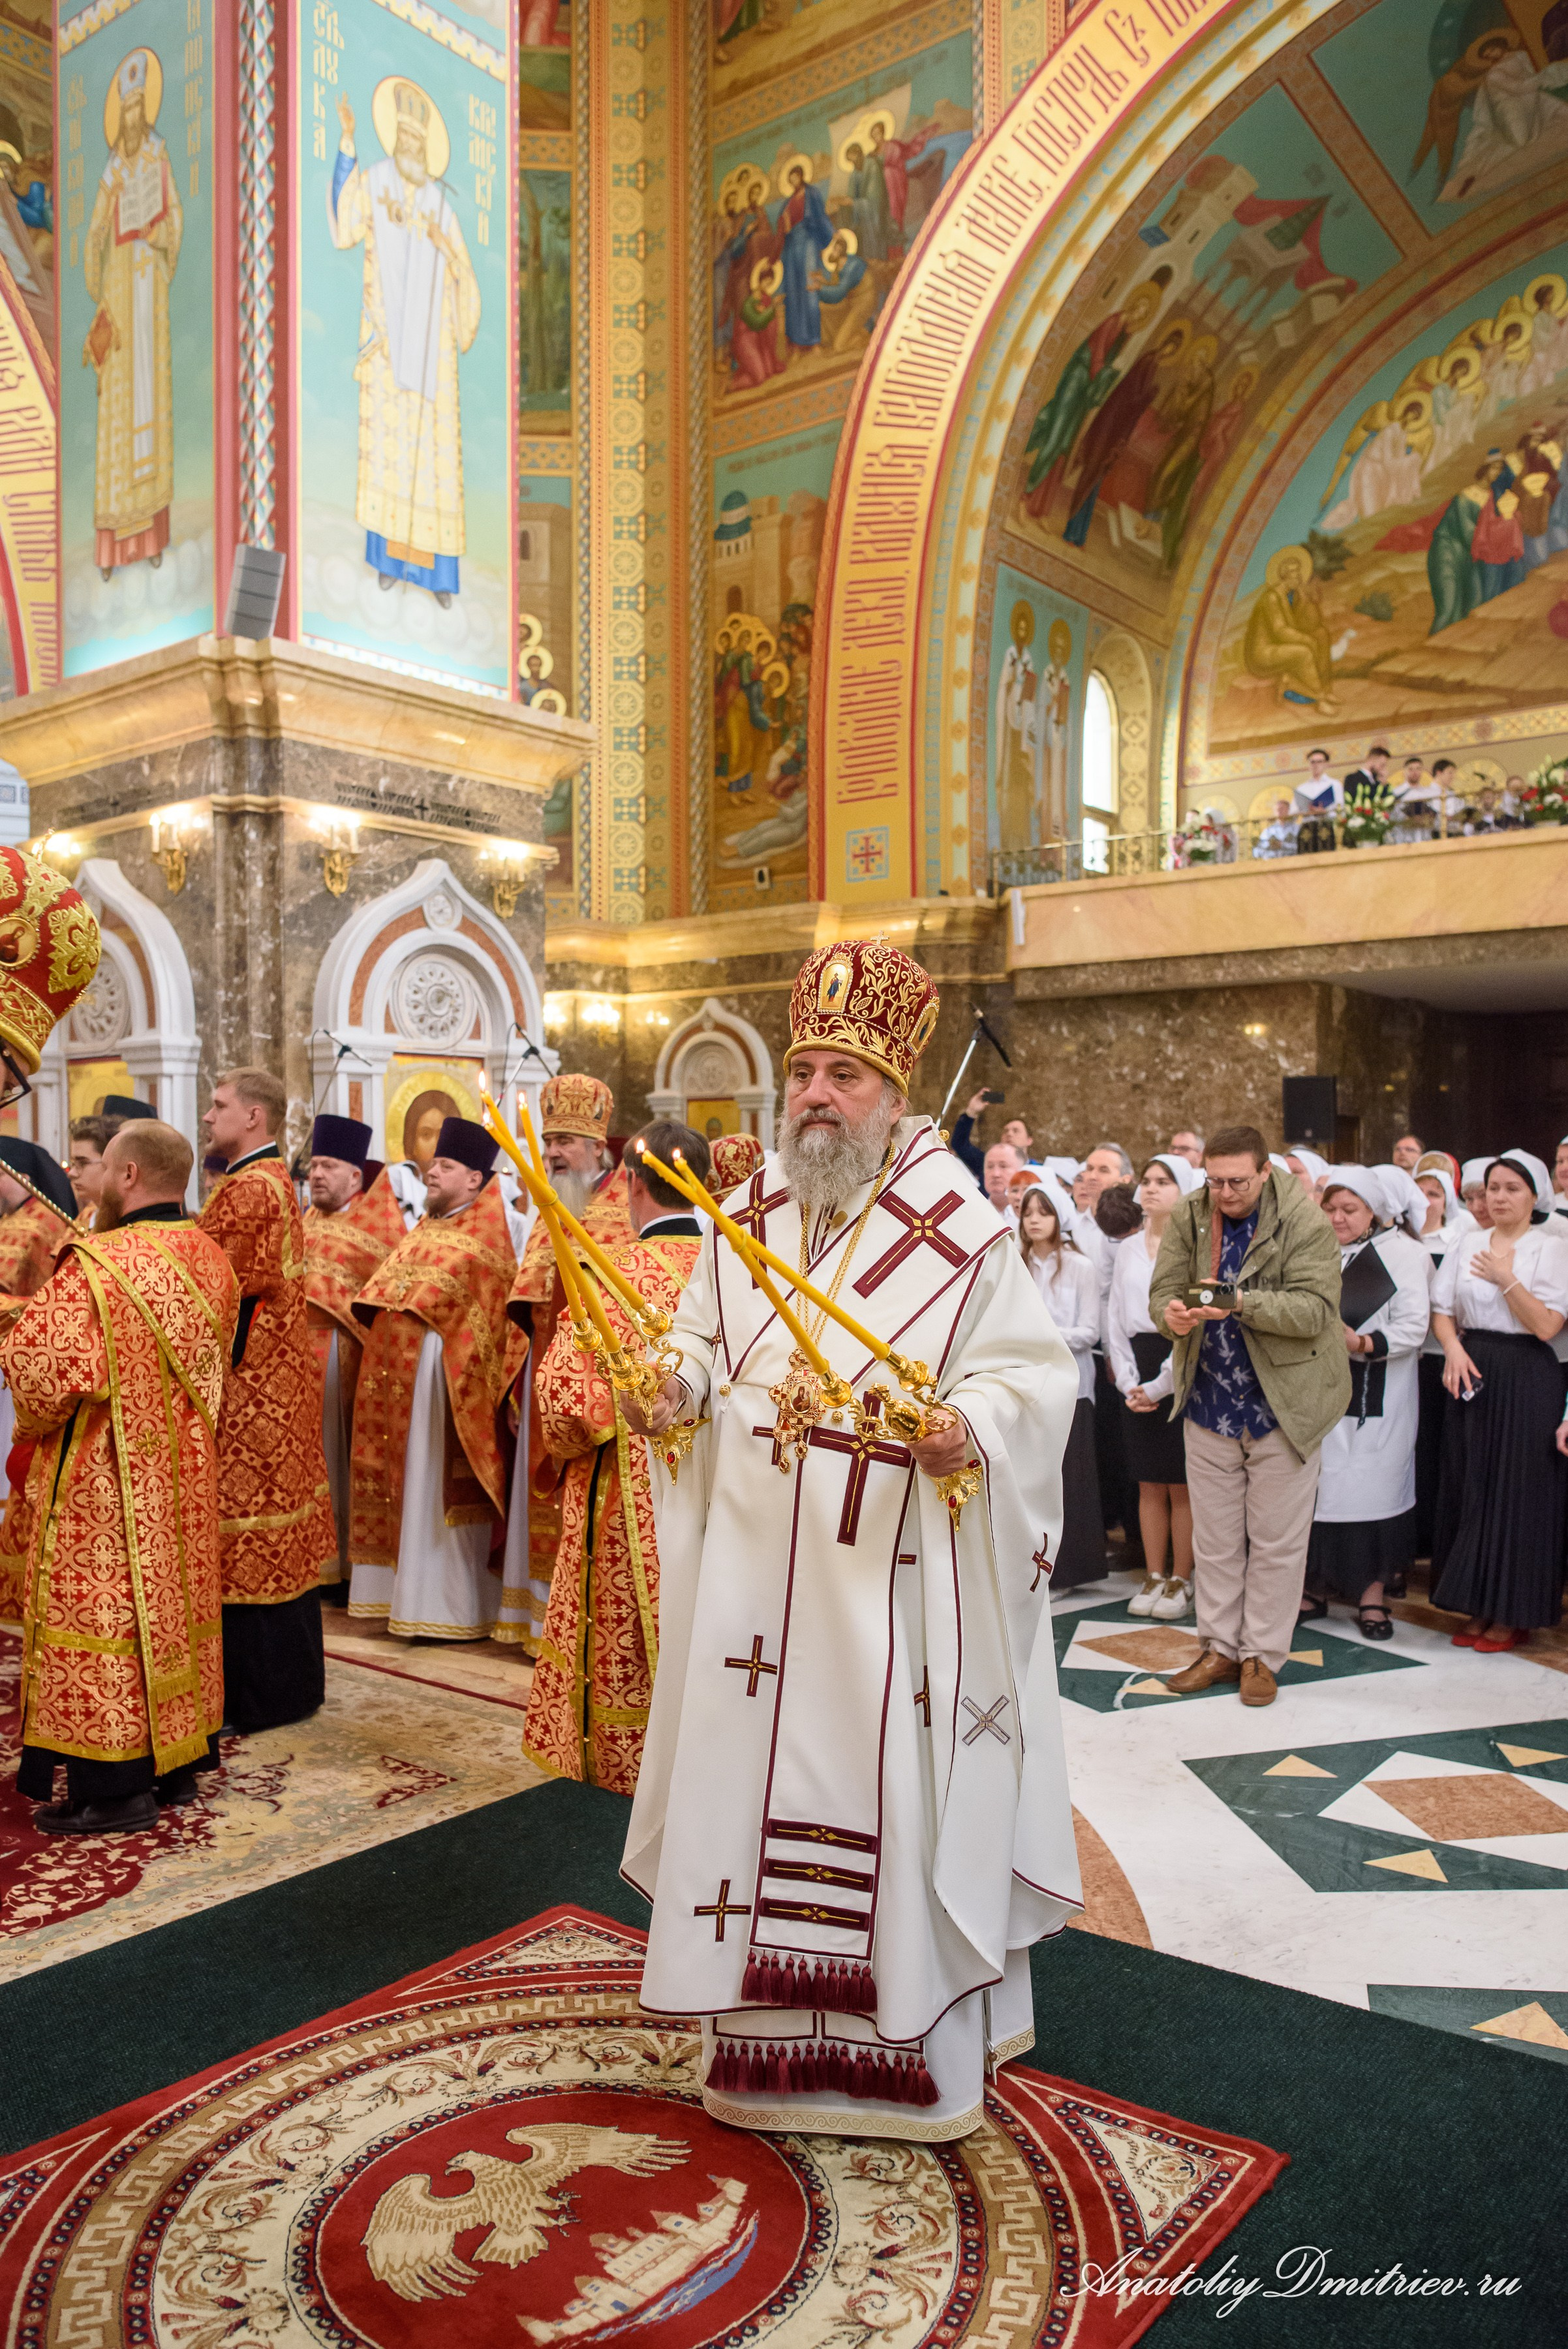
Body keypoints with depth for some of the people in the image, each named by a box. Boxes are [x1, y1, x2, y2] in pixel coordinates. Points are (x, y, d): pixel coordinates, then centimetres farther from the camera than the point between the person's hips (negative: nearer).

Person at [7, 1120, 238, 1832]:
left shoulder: (94, 1267, -20)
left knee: (101, 1613, 3)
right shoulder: (211, 1260, 2)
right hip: (184, 1475, 7)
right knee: (173, 1601, 16)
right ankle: (177, 1761, 27)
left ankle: (113, 1787, 11)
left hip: (102, 1479, -7)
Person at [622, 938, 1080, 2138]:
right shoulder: (746, 1215, 7)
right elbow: (703, 1340, 15)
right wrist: (675, 1382, -6)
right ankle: (768, 2025, 34)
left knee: (889, 1786, 4)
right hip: (753, 1562, 5)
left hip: (886, 1572, -4)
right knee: (748, 1767, 13)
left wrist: (970, 1428, -28)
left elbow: (1035, 1370, -9)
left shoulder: (960, 1228, -8)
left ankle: (908, 2040, 26)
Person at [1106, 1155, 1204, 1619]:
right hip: (1137, 1376, 5)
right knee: (1149, 1485, 10)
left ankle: (1181, 1581, 13)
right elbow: (1115, 1318, 11)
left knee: (1181, 1485, 2)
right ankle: (1154, 1577, 19)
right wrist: (1128, 1382, 1)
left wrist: (1159, 1386, -11)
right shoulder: (1129, 1248, 12)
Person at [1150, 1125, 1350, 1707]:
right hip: (1209, 1403, 4)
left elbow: (1316, 1309, -20)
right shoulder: (1189, 1218, 0)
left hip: (1284, 1405, -3)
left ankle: (1262, 1654, 21)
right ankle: (1220, 1646, 26)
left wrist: (1241, 1302, -33)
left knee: (1276, 1540, 7)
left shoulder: (1305, 1223, -12)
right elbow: (1162, 1289, -1)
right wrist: (1172, 1312, -26)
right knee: (1214, 1537, 12)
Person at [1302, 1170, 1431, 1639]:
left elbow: (1413, 1327, -9)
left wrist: (1360, 1344, -21)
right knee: (1317, 1490, 4)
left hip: (1377, 1402, -4)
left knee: (1372, 1490, -1)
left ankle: (1372, 1595, 9)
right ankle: (1318, 1587, 15)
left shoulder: (1402, 1253, -2)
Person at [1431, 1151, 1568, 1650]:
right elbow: (1442, 1309, 9)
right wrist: (1454, 1348, -8)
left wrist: (1506, 1279, -14)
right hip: (1473, 1373, 4)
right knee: (1470, 1490, 7)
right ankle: (1479, 1607, 18)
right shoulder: (1468, 1244, 9)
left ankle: (1513, 1613, 11)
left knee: (1518, 1492, 0)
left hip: (1526, 1380, -4)